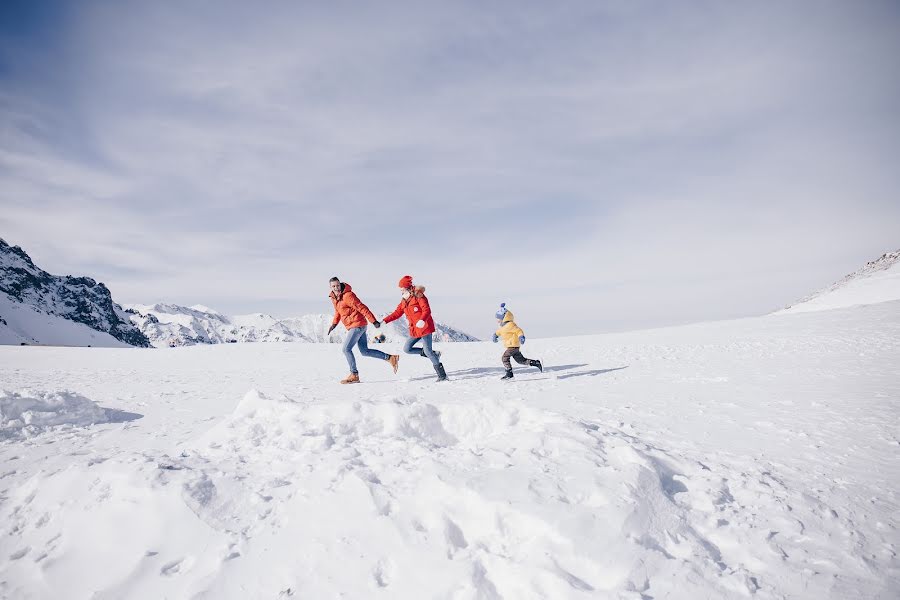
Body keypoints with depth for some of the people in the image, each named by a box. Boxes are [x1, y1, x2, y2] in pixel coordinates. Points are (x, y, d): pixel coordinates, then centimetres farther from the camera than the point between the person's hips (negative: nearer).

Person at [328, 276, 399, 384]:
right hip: (353, 326, 9)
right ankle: (390, 358, 14)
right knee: (365, 351, 8)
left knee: (346, 349, -10)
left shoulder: (348, 296, -18)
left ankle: (354, 375, 0)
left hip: (357, 325, -9)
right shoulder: (333, 297, 10)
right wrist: (334, 323, 13)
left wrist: (373, 321, -22)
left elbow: (362, 308, -20)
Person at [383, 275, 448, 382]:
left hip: (425, 327, -9)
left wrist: (422, 320, -39)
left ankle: (442, 375, -2)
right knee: (407, 349, 5)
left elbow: (427, 310, -20)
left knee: (427, 351, -13)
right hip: (414, 330, 9)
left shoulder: (418, 296, -11)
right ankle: (434, 354, 10)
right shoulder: (404, 301, 12)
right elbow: (397, 313, 15)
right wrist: (385, 321, 5)